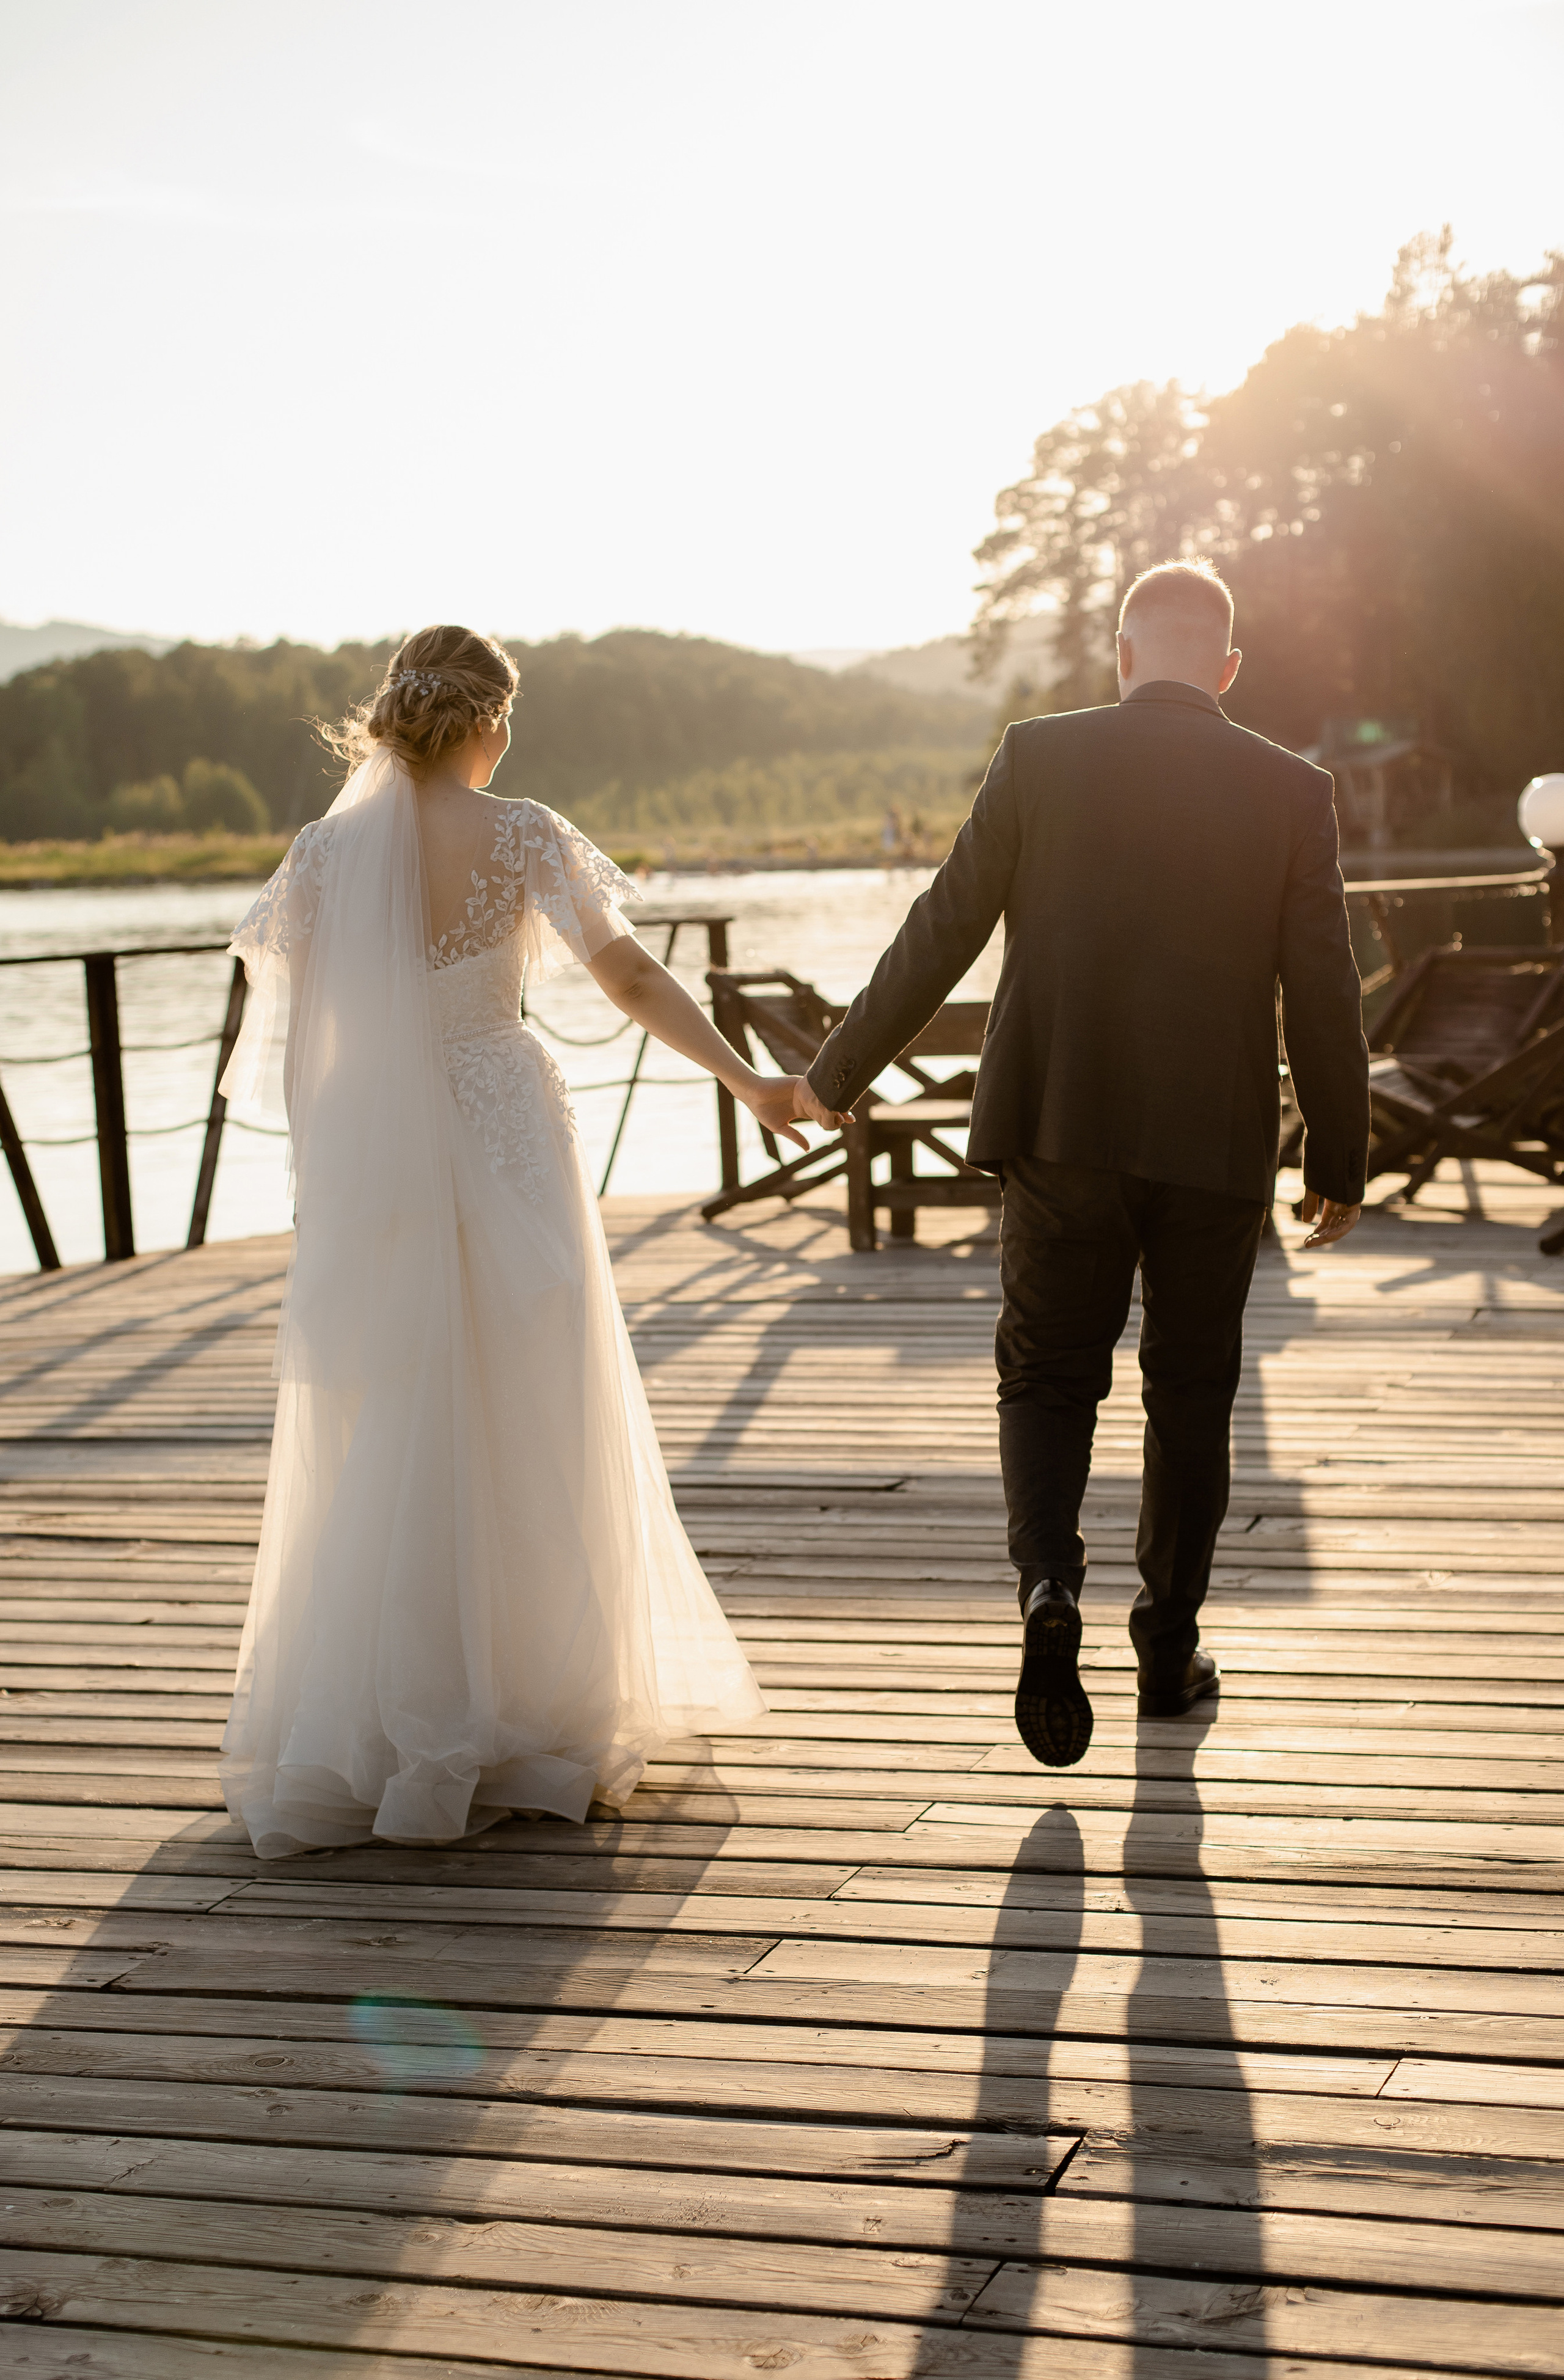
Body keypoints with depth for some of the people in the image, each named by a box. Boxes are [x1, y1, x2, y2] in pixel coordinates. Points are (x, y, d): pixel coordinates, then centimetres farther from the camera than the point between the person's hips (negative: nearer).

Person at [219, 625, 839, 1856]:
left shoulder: (326, 851, -2)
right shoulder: (522, 837, -7)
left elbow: (298, 1036, 1)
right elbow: (636, 980, -9)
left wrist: (327, 1177, 12)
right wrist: (748, 1079, -2)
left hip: (373, 1168, 2)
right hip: (509, 1147, -1)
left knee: (384, 1450, 11)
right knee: (529, 1439, 10)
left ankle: (366, 1738, 15)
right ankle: (535, 1718, 18)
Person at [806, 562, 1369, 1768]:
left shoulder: (1039, 758, -2)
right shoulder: (1292, 789, -1)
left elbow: (939, 936, -1)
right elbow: (1324, 998, -1)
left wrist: (838, 1076, 9)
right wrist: (1342, 1162, 10)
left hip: (1061, 1133, 0)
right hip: (1219, 1147, 1)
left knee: (1049, 1378, 13)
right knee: (1192, 1395, 16)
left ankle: (1050, 1587, -11)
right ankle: (1171, 1645, 24)